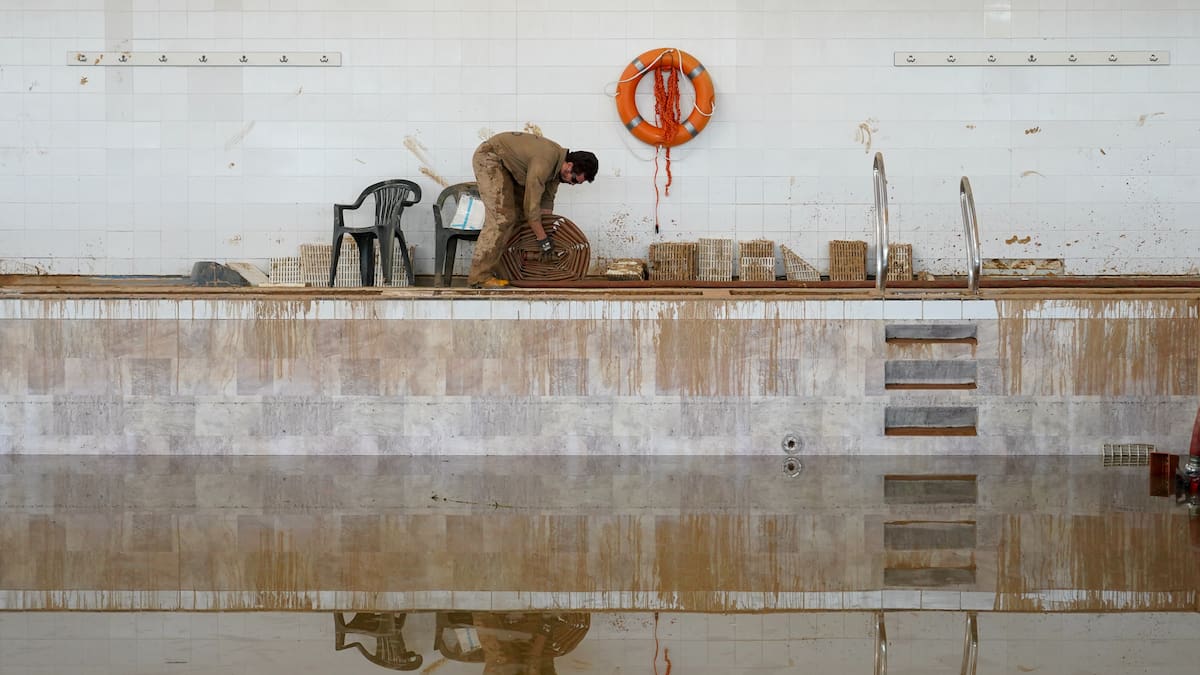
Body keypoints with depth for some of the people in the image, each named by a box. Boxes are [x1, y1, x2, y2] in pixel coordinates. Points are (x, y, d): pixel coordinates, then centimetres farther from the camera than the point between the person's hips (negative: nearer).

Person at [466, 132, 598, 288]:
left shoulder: (558, 163, -3)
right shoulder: (544, 162, -32)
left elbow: (547, 199, 9)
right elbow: (531, 205, -28)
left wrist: (546, 229, 8)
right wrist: (543, 239, -19)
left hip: (507, 163, 10)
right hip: (489, 157, -10)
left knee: (520, 215, 8)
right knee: (502, 217, -18)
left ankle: (495, 269, 10)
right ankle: (480, 276, -17)